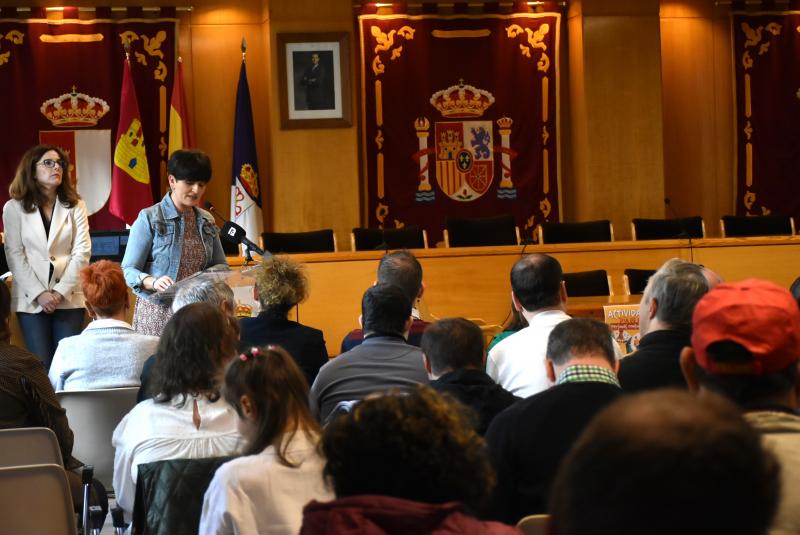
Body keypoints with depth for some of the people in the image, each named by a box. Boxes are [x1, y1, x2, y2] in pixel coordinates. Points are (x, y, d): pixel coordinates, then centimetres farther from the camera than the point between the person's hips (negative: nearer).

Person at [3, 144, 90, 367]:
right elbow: (15, 256, -2)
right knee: (41, 365, -2)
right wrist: (39, 294, -12)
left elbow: (82, 253, 0)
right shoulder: (14, 208, 3)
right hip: (31, 300, -1)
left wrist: (61, 292, -10)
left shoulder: (75, 206, 7)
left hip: (69, 298, 1)